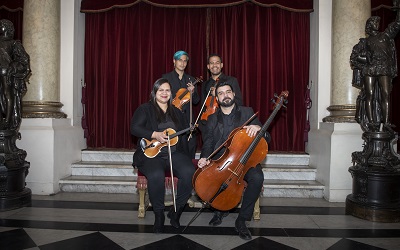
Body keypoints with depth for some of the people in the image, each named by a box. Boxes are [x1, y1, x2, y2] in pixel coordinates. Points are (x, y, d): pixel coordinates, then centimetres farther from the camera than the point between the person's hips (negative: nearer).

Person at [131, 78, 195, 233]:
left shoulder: (176, 112, 22)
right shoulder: (145, 109, 7)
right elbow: (134, 128, -7)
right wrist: (155, 135, -18)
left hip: (175, 153, 4)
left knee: (189, 173, -27)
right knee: (156, 176, -36)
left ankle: (176, 211, -5)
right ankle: (159, 214, -11)